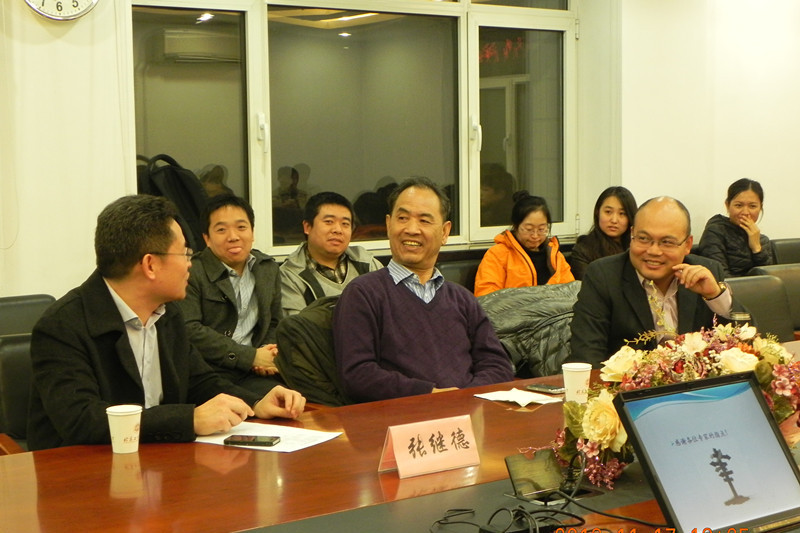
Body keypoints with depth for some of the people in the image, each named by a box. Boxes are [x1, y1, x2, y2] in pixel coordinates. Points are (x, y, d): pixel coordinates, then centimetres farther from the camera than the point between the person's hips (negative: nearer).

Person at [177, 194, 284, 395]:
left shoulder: (269, 269, 16)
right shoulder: (191, 273, -4)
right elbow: (189, 331, -14)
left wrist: (270, 355, 0)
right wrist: (251, 356, -13)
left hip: (253, 374, 5)